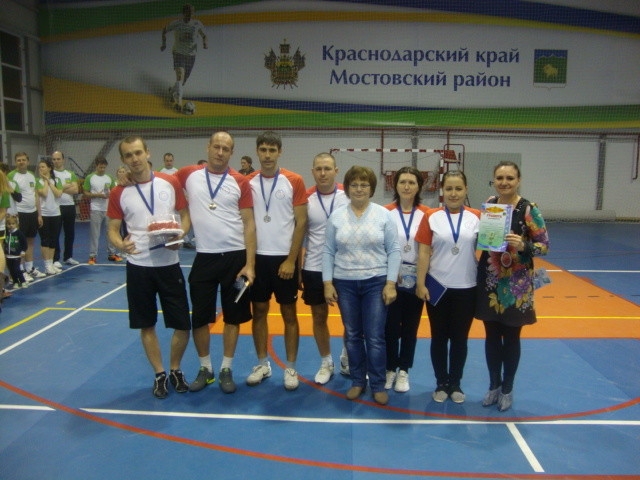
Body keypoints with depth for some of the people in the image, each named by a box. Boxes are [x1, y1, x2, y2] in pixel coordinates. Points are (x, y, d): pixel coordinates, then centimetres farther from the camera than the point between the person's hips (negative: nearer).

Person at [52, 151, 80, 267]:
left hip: (70, 206, 5)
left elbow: (76, 189, 0)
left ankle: (68, 257, 22)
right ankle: (56, 259, 5)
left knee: (70, 233, 11)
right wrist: (67, 187, -11)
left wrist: (61, 188, -9)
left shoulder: (70, 174, 11)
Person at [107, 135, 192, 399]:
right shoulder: (118, 193, -1)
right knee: (146, 324, 10)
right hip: (138, 266, 1)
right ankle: (159, 374, 28)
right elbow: (113, 230, 3)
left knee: (182, 324, 3)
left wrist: (179, 236, -17)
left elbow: (185, 215, 4)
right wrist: (121, 244, -20)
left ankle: (175, 370, 27)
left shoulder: (171, 183, -3)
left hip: (169, 264, 0)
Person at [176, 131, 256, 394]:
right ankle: (205, 368, 26)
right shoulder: (188, 174, 0)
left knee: (233, 316, 8)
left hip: (236, 257, -1)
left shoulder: (240, 182, -3)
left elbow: (249, 224, -3)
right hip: (204, 257, 1)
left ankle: (226, 370, 24)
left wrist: (250, 264, -9)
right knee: (199, 317, 8)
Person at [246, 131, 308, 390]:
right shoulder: (248, 182, 3)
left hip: (284, 258, -3)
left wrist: (291, 260, -10)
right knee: (259, 311, 10)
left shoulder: (294, 181, -5)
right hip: (257, 257, 3)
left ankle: (291, 368, 17)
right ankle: (262, 364, 25)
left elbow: (301, 223, -6)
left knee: (289, 313, 6)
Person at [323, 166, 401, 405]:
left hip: (376, 282, -2)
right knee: (352, 335, 12)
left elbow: (394, 250, -3)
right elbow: (328, 252, 3)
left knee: (375, 337, 1)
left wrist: (391, 283, -9)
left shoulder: (384, 215, -2)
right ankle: (357, 381, 26)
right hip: (345, 283, 2)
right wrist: (327, 283, -3)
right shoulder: (336, 217, 3)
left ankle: (378, 385, 16)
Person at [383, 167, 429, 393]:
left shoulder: (426, 215, -1)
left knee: (410, 327, 10)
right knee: (391, 326, 4)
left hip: (415, 279, 1)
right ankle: (390, 369, 22)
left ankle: (403, 371, 24)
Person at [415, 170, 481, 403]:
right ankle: (441, 383, 25)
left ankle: (455, 383, 27)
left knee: (460, 338, 11)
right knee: (439, 337, 9)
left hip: (466, 288, 1)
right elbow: (424, 252, -4)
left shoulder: (476, 217, -1)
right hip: (438, 287, -1)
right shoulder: (431, 217, -4)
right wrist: (421, 284, -7)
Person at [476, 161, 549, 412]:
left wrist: (523, 245, -27)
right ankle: (494, 385, 30)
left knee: (511, 337, 10)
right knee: (492, 335, 12)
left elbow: (545, 245, -9)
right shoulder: (488, 205, 3)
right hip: (489, 281, 4)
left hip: (517, 283, -3)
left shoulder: (529, 209, -10)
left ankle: (507, 388, 28)